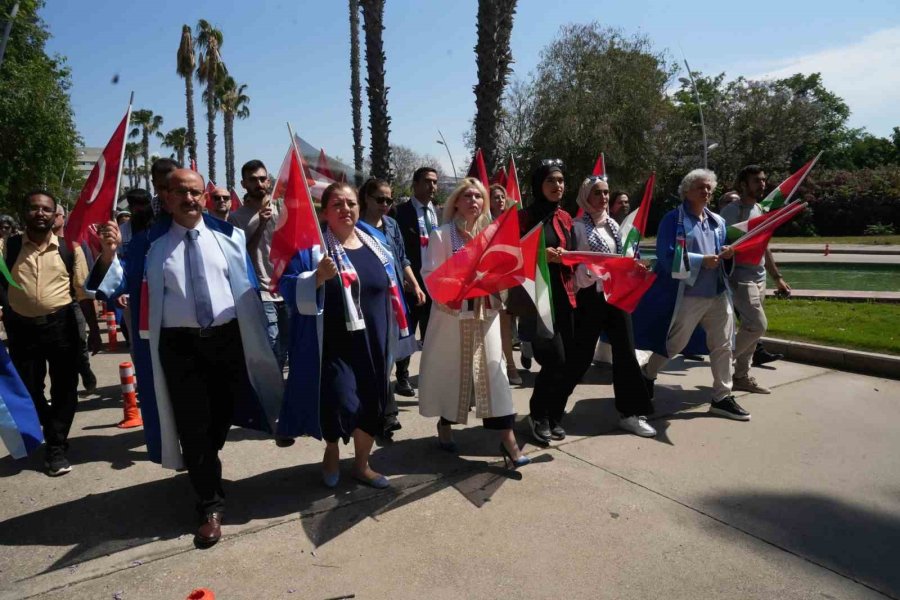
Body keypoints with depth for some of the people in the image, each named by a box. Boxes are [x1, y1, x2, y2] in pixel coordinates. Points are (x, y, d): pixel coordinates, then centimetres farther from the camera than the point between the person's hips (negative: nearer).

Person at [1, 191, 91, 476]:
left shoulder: (69, 249, 0)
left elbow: (83, 289, 2)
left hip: (61, 325, -1)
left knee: (64, 388, 6)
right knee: (28, 388, 12)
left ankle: (57, 448, 21)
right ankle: (53, 430, 36)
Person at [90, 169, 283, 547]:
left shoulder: (228, 235, 2)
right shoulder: (149, 243, -1)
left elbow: (248, 286, 6)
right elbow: (116, 286, -6)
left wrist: (257, 340, 4)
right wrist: (108, 255, -24)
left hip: (227, 338, 2)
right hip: (179, 344, -2)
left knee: (222, 414, 18)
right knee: (192, 424, 2)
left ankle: (204, 466, 49)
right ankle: (211, 505, 17)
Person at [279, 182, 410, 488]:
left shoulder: (375, 240, 8)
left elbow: (389, 288, 15)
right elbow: (289, 288, -14)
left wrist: (394, 333, 15)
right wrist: (318, 276, -32)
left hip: (372, 342, 5)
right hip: (333, 344, -5)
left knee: (372, 404, 11)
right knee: (341, 404, -10)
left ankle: (361, 464, 34)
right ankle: (331, 452, 25)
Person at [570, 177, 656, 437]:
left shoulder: (613, 224, 13)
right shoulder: (578, 226, -7)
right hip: (590, 295, -6)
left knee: (625, 351, 4)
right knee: (581, 354, 1)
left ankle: (629, 413, 13)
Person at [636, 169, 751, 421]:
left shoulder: (717, 221, 15)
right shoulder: (673, 218, -6)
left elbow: (722, 259, 21)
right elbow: (666, 256, -15)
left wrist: (727, 256, -2)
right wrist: (701, 261, -19)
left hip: (718, 294, 7)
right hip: (687, 295, -6)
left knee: (723, 345, 7)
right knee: (674, 344, 5)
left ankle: (722, 397, 18)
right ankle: (647, 376, 29)